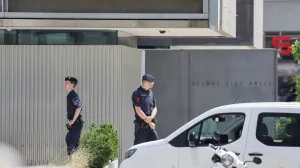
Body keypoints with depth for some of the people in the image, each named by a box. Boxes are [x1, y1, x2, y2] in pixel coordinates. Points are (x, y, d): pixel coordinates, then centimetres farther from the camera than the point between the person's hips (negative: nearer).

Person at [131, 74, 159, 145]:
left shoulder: (150, 93, 14)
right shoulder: (137, 94, -8)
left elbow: (154, 108, 12)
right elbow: (138, 110, -14)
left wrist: (151, 117, -11)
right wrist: (149, 122, -11)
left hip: (151, 125, 7)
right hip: (141, 126, -7)